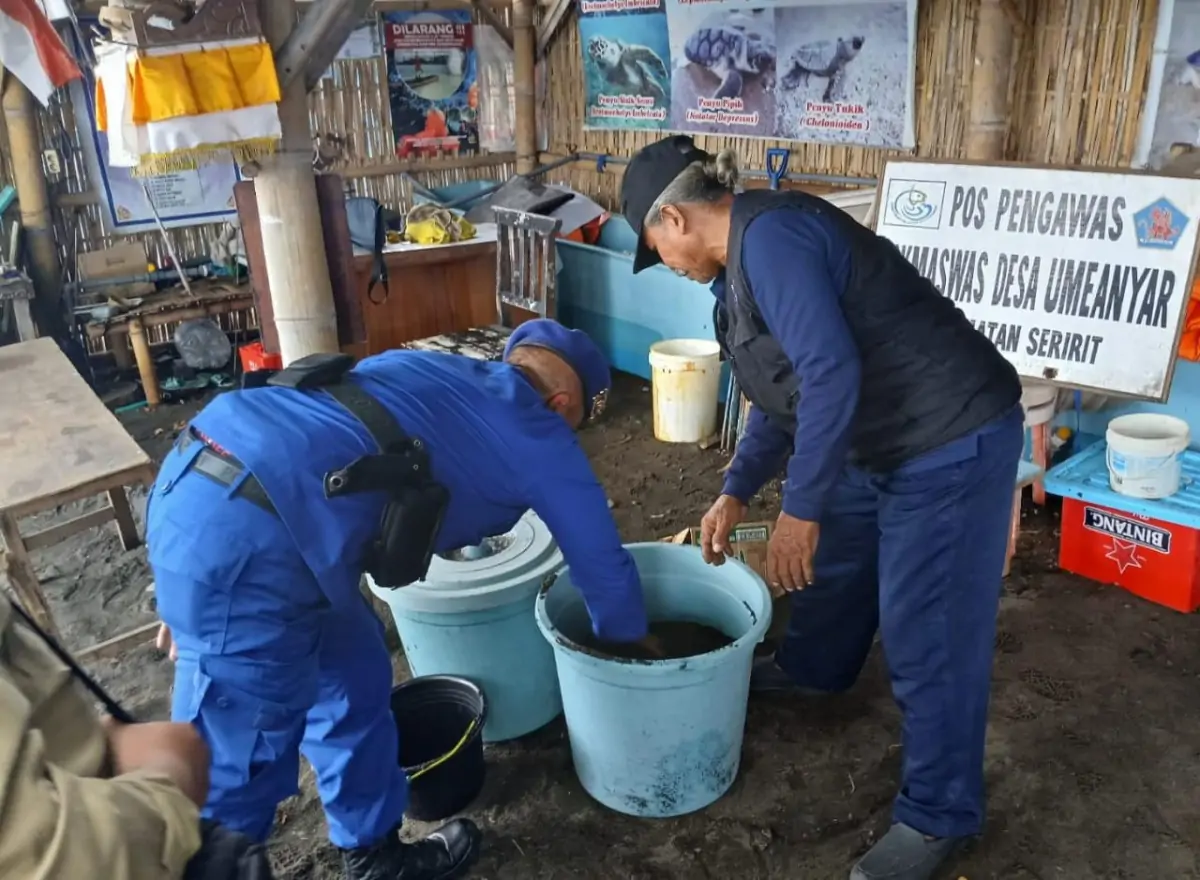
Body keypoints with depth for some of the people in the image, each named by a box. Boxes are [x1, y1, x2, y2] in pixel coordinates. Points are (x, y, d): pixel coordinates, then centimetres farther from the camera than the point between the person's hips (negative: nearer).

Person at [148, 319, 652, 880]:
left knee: (352, 676, 23)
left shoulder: (440, 374, 25)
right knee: (231, 769, 7)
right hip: (247, 539, -10)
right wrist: (629, 643, 39)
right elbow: (604, 570, 16)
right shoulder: (541, 437, 7)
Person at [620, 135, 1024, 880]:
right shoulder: (747, 258, 11)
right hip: (883, 440, 10)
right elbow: (785, 390, 17)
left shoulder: (769, 234, -21)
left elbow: (830, 371, -29)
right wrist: (737, 492, 15)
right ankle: (814, 668, 54)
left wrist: (799, 509, -23)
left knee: (928, 632, -1)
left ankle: (939, 814, 18)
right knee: (833, 559, 26)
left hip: (953, 441, -10)